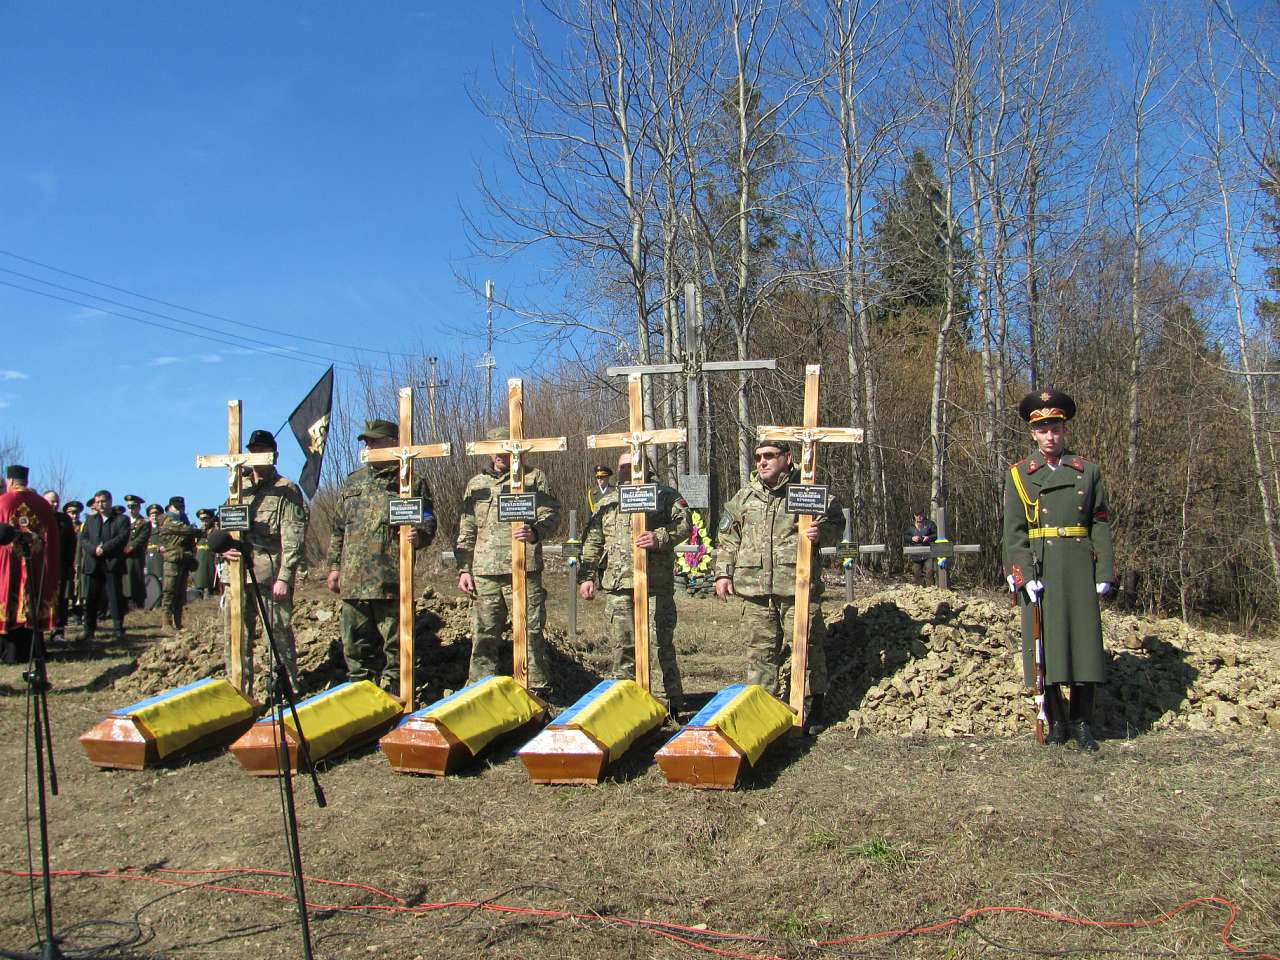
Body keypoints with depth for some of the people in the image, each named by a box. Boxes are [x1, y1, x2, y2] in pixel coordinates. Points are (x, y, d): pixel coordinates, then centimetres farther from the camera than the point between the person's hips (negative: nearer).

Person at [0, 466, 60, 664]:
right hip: (37, 567, 3)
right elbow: (54, 538, 4)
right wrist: (53, 570, 9)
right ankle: (30, 651, 11)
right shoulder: (42, 504, 3)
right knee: (33, 607, 9)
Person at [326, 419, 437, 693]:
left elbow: (428, 521, 1)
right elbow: (338, 528, 22)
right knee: (355, 648, 11)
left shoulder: (412, 481, 4)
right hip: (352, 581, 5)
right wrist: (334, 565, 17)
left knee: (393, 646, 0)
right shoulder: (354, 481, 19)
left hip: (391, 580, -5)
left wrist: (419, 536, -21)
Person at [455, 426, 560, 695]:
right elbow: (466, 530, 19)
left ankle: (536, 689, 5)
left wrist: (535, 531, -21)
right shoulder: (476, 483, 19)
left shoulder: (534, 477, 9)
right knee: (483, 634, 5)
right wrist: (464, 569, 11)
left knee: (530, 632, -2)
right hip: (484, 572, 3)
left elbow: (551, 513, 1)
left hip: (524, 570, -3)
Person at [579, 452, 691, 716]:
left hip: (656, 585, -4)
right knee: (622, 645, 8)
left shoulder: (666, 495, 7)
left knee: (659, 644, -4)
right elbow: (592, 542, 19)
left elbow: (684, 523, -6)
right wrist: (587, 576, 11)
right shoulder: (606, 502, 19)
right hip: (617, 586, 4)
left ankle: (667, 701, 3)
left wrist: (661, 538, -23)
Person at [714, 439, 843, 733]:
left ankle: (811, 712, 12)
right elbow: (728, 539, 20)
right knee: (760, 651, 8)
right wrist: (722, 573, 11)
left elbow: (836, 525, 8)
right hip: (754, 588, 3)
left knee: (805, 648, 0)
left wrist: (821, 533, -14)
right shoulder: (744, 497, 15)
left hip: (798, 587, -3)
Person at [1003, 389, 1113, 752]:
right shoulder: (1019, 474, 6)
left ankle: (1083, 723, 11)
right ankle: (1056, 722, 12)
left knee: (1083, 638, 1)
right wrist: (1025, 574, -11)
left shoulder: (1087, 471, 9)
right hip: (1038, 569, -1)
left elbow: (1101, 525, 8)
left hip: (1079, 568, 1)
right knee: (1044, 642, 1)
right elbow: (1013, 531, 0)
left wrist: (1104, 572, 0)